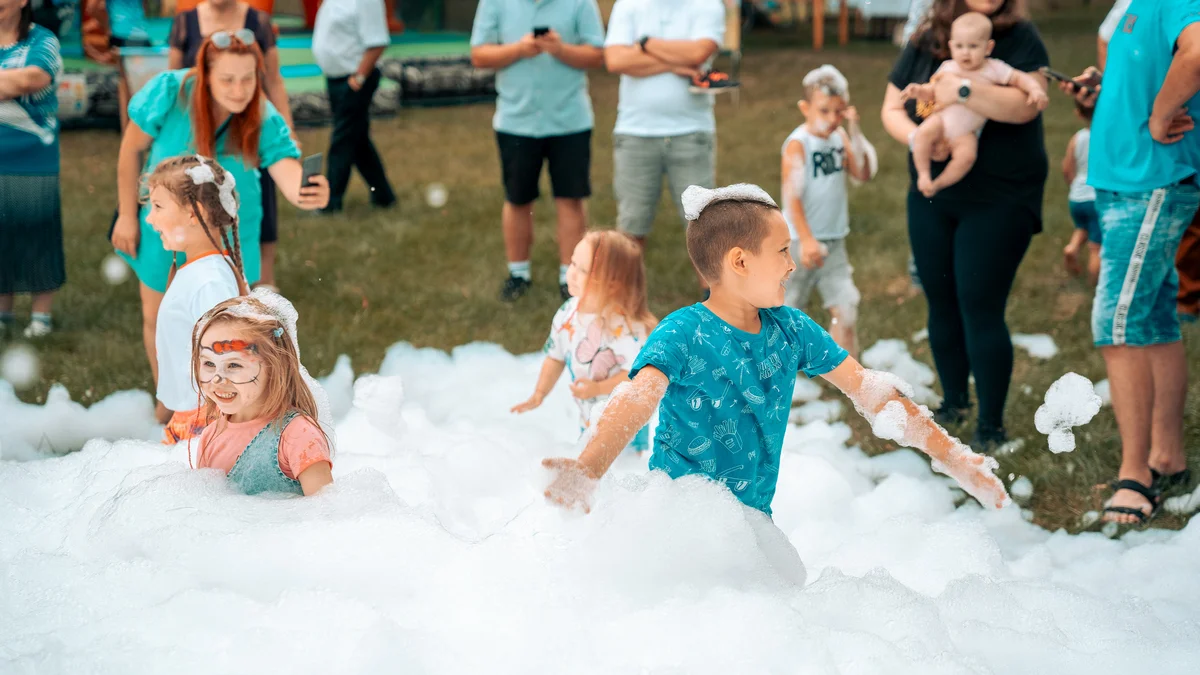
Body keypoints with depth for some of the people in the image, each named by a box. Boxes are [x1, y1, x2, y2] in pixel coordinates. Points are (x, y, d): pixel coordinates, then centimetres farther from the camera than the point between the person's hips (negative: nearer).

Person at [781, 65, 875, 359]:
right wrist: (806, 240, -24)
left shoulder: (840, 137, 4)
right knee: (788, 310, 9)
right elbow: (791, 195, -18)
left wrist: (855, 132, -13)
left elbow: (863, 174, -7)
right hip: (801, 241, -5)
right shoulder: (798, 144, -14)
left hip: (834, 242, 5)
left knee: (845, 310, -1)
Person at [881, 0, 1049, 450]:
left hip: (998, 201, -5)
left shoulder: (1019, 37, -8)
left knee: (980, 309, -6)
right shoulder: (924, 44, 5)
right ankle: (955, 402, 33)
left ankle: (991, 426, 7)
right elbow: (892, 108, 8)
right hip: (931, 198, 5)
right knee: (941, 304, 13)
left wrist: (963, 91, -30)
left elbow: (1025, 105, -22)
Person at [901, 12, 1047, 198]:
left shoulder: (993, 69, -2)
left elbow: (1021, 78, 2)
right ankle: (923, 174, -14)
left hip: (967, 132, -1)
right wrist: (919, 91, -11)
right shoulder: (948, 68, 3)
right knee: (923, 133, -31)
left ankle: (938, 184, -8)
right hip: (942, 119, 1)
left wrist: (1035, 89, -17)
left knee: (966, 155, -29)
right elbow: (931, 91, 10)